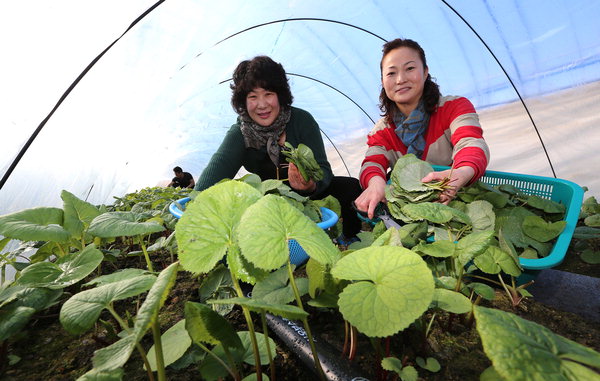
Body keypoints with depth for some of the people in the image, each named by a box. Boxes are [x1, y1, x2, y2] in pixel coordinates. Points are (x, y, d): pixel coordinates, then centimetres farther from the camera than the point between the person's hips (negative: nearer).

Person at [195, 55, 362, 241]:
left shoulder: (302, 120, -16)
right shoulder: (239, 134, -14)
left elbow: (322, 168, -22)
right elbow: (215, 170, -31)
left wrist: (311, 185, -47)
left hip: (311, 191, 0)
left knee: (351, 187, -21)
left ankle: (350, 242, 3)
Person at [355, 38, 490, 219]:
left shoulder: (456, 107, -2)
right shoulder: (381, 131, 6)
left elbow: (471, 144, -20)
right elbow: (372, 163, -12)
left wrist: (461, 174, -45)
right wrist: (376, 182, -38)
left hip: (459, 202, -2)